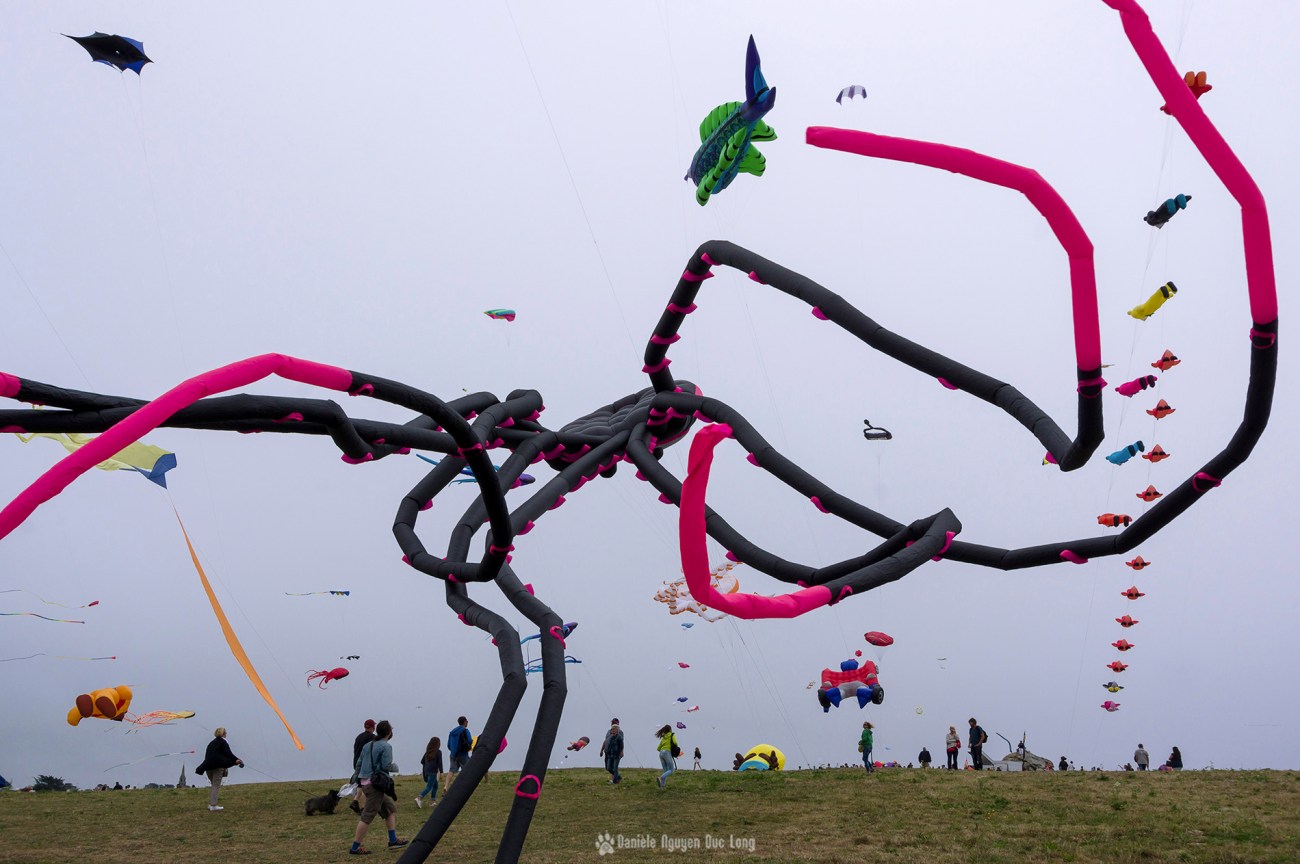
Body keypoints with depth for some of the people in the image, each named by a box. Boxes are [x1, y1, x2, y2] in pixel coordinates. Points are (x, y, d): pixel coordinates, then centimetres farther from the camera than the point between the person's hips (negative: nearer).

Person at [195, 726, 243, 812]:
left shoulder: (211, 743, 18)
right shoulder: (223, 742, -5)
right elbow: (228, 753, -15)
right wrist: (236, 760, -17)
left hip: (208, 767, 7)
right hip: (218, 766, -7)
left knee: (214, 785, 18)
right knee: (216, 786, -5)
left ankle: (210, 804, 16)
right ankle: (213, 806, -8)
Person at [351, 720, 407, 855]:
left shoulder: (367, 746, 13)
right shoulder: (386, 746, -10)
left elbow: (359, 764, 14)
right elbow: (386, 766, -16)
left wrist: (356, 779, 22)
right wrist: (395, 767, 3)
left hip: (365, 782, 9)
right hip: (375, 784, -9)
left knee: (390, 808, 18)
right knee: (368, 816, -4)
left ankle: (393, 840, 19)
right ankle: (355, 848, -3)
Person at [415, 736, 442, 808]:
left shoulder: (428, 752, 11)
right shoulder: (438, 752, -6)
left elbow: (422, 761, 14)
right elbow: (440, 763, -10)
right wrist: (441, 772, -8)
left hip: (426, 771, 7)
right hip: (433, 772, -7)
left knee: (435, 785, 20)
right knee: (429, 787, -7)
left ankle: (433, 800, 20)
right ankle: (419, 798, -24)